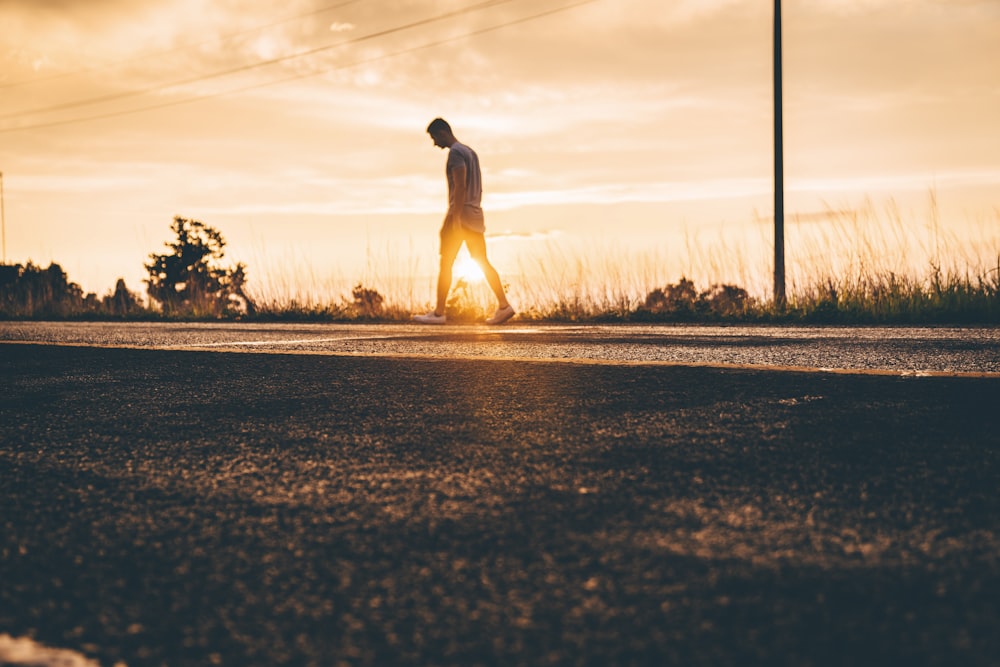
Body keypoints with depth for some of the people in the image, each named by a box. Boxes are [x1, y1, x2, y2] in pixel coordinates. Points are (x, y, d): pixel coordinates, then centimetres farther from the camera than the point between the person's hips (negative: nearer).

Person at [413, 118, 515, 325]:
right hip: (475, 215, 9)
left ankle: (439, 313, -6)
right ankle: (504, 305, 0)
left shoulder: (455, 152, -10)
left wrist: (455, 217, -23)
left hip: (461, 213, -9)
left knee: (446, 263, -5)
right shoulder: (470, 152, 20)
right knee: (483, 262, 7)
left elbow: (460, 186, -20)